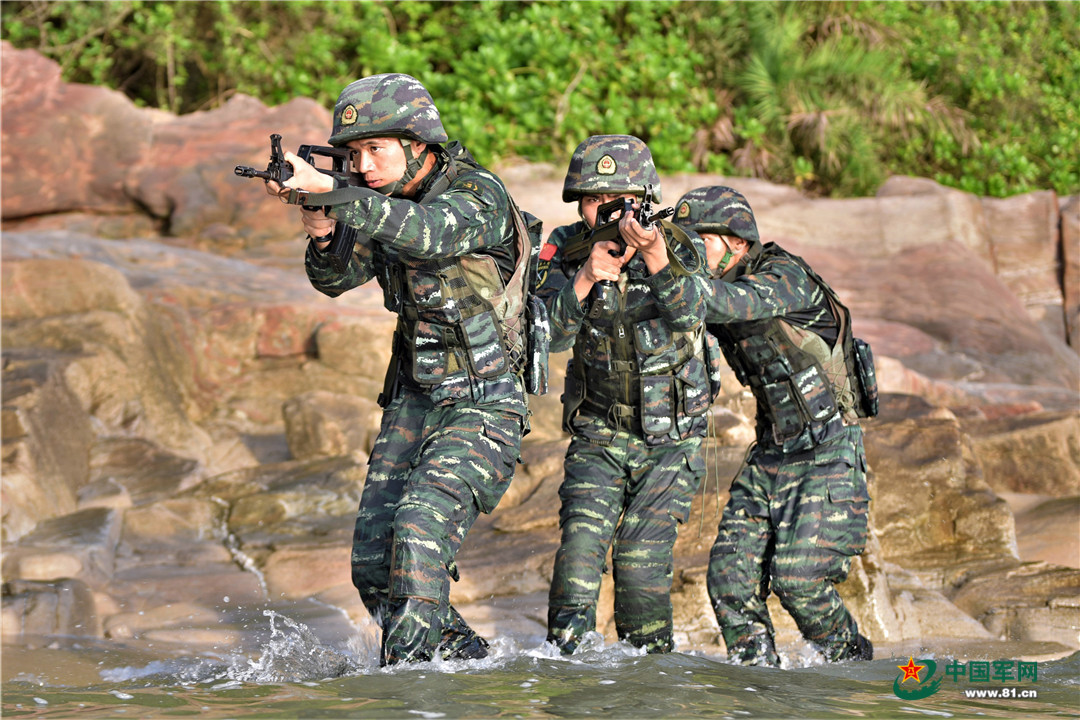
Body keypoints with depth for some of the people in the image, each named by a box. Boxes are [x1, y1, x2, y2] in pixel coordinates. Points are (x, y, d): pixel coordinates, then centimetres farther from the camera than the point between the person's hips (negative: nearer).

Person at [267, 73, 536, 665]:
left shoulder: (478, 195, -17)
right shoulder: (383, 202, 6)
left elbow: (426, 235, -36)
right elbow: (336, 279, 2)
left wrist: (325, 191, -43)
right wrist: (322, 235, -20)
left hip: (483, 407, -7)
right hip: (415, 400, 8)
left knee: (420, 527, -26)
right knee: (373, 564, 2)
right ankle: (464, 656, 18)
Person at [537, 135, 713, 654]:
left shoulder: (676, 247, -11)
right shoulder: (566, 251, -5)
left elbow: (688, 313, -31)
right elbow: (552, 335, -16)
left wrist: (655, 257, -49)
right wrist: (584, 279, -34)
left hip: (669, 440, -1)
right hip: (598, 433, 2)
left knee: (643, 558, -7)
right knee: (582, 536, -16)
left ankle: (651, 656, 10)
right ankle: (563, 650, -13)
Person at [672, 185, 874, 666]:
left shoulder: (785, 278, -17)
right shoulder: (721, 286, 7)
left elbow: (726, 304, -34)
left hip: (827, 455, -8)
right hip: (770, 455, 8)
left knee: (797, 579, -12)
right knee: (730, 574, -5)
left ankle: (851, 658, 12)